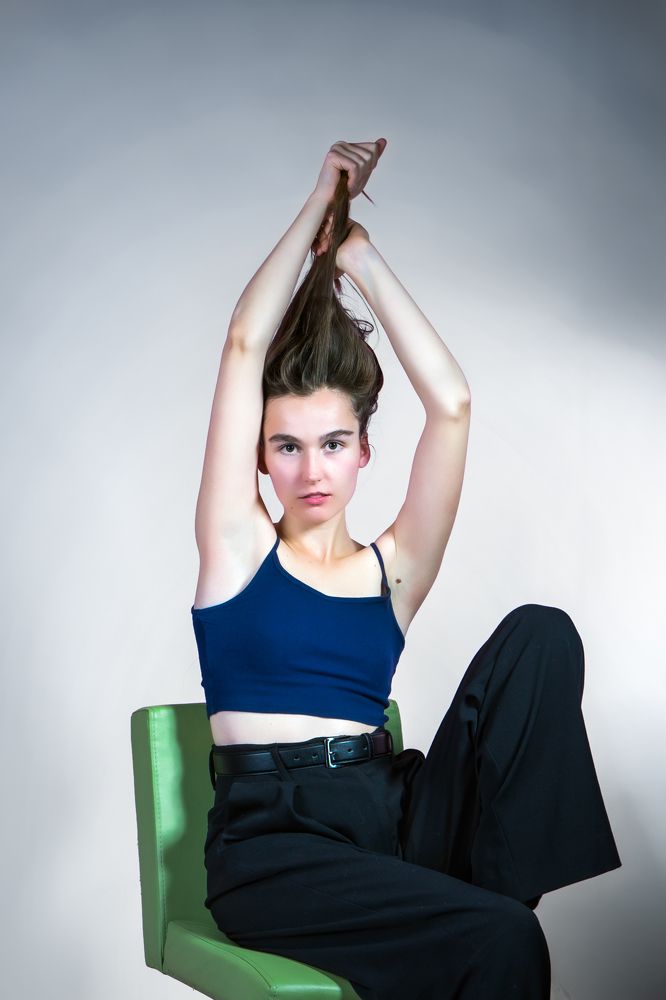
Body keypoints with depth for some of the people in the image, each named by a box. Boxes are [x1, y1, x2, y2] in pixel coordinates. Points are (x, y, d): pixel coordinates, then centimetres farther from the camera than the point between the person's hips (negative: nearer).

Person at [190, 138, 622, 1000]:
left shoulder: (391, 569, 11)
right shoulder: (239, 546, 6)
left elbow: (451, 404, 3)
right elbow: (246, 346, 2)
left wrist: (362, 260, 9)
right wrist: (322, 202, 10)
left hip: (393, 819, 4)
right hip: (272, 840, -4)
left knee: (540, 634, -17)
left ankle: (499, 886, -16)